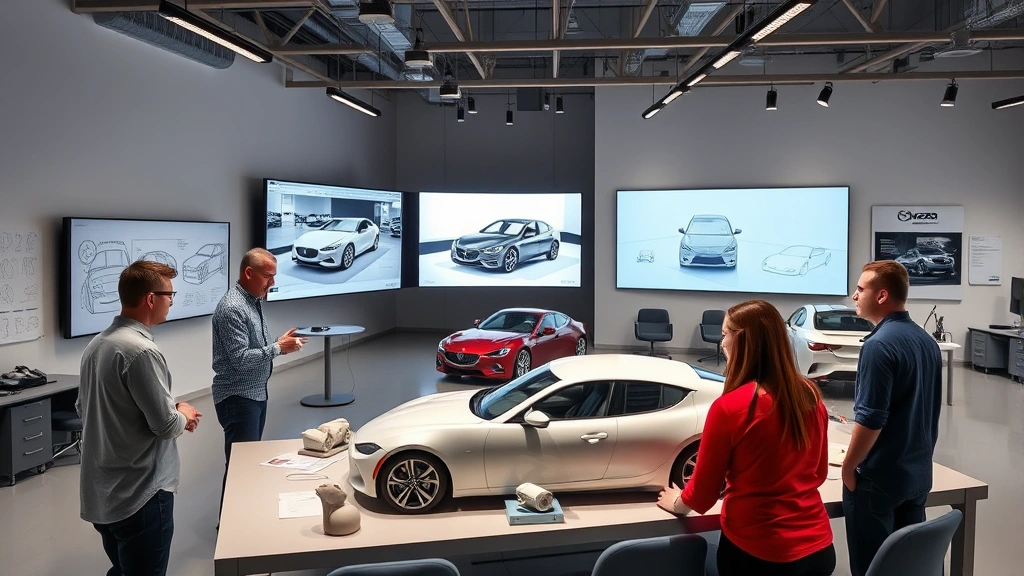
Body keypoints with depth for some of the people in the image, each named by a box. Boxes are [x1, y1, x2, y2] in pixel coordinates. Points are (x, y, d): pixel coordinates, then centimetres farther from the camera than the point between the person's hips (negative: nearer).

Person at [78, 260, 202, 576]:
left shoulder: (96, 344, 6)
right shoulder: (141, 351, -23)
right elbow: (166, 425, -22)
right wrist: (184, 416, 1)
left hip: (101, 492, 9)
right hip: (139, 494, -9)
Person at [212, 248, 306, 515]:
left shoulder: (255, 301, 10)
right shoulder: (232, 308, -20)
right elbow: (240, 358, -24)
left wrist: (281, 344, 1)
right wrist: (278, 348, -21)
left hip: (257, 392, 9)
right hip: (238, 396, -9)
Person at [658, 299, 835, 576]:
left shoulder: (730, 407, -20)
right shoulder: (811, 395, -4)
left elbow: (703, 494, -8)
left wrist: (676, 503, 12)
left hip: (757, 553, -4)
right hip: (818, 546, 5)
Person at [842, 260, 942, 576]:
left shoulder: (879, 345, -21)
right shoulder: (927, 341, 6)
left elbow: (871, 419, -23)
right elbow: (928, 411, 15)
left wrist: (848, 466, -11)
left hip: (879, 478, -8)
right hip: (918, 474, 8)